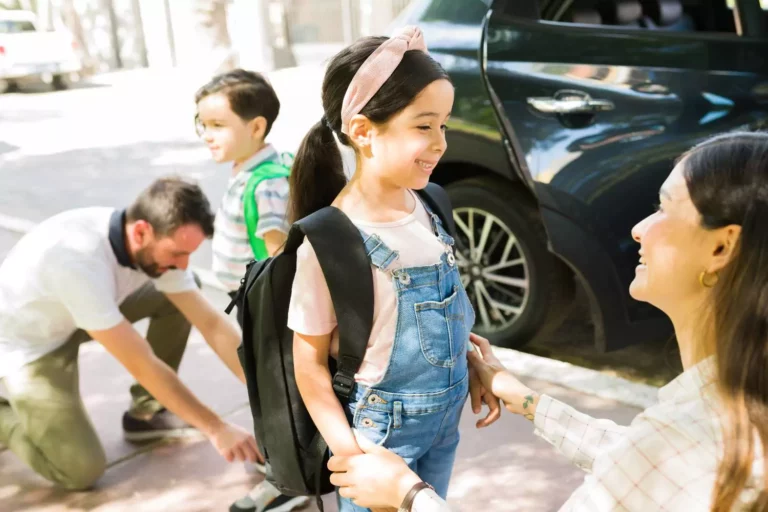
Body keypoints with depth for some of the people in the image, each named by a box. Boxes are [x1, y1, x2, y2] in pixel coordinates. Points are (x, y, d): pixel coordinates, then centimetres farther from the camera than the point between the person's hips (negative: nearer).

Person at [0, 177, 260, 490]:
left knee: (180, 296, -7)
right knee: (83, 470, -15)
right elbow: (141, 365, -33)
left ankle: (146, 412, 6)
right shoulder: (80, 260, -39)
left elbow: (211, 323, -13)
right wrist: (216, 429, -27)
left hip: (70, 319, 7)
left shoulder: (157, 245, -18)